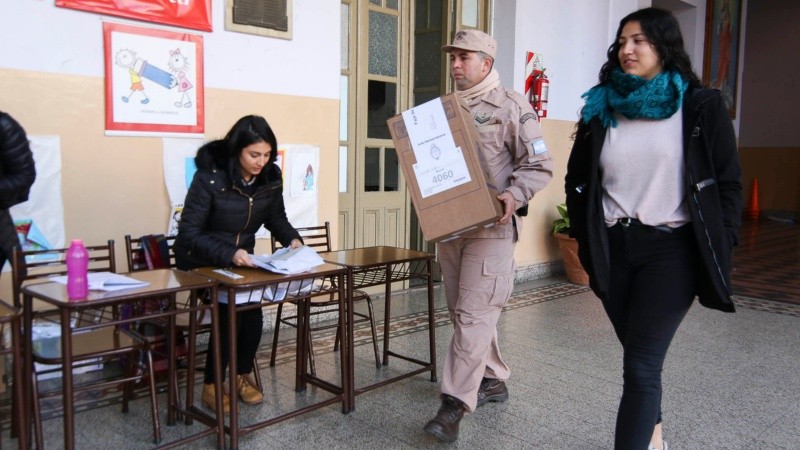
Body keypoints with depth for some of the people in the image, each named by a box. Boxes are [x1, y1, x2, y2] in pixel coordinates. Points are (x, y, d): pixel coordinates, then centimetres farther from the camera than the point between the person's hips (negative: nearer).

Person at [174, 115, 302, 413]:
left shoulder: (270, 177, -9)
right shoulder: (210, 176, -25)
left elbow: (276, 217, 7)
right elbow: (188, 233, -25)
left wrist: (292, 239, -15)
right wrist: (228, 254, -40)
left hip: (241, 260, 4)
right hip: (202, 262, -4)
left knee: (251, 314, -19)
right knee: (231, 312, -25)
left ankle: (242, 375, 10)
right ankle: (212, 385, -3)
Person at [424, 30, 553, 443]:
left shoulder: (511, 106, -3)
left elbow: (539, 164, -5)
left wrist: (515, 195, -21)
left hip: (491, 225, -7)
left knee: (474, 313, -9)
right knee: (463, 312, 13)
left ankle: (454, 404, -6)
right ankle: (493, 380, 29)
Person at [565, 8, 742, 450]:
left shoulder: (700, 106, -1)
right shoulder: (601, 108, 8)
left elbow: (727, 182, 2)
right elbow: (577, 181, 14)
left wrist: (718, 246, -4)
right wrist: (584, 238, 6)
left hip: (671, 249, -3)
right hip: (612, 249, 4)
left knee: (641, 365, -8)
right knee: (640, 357, 16)